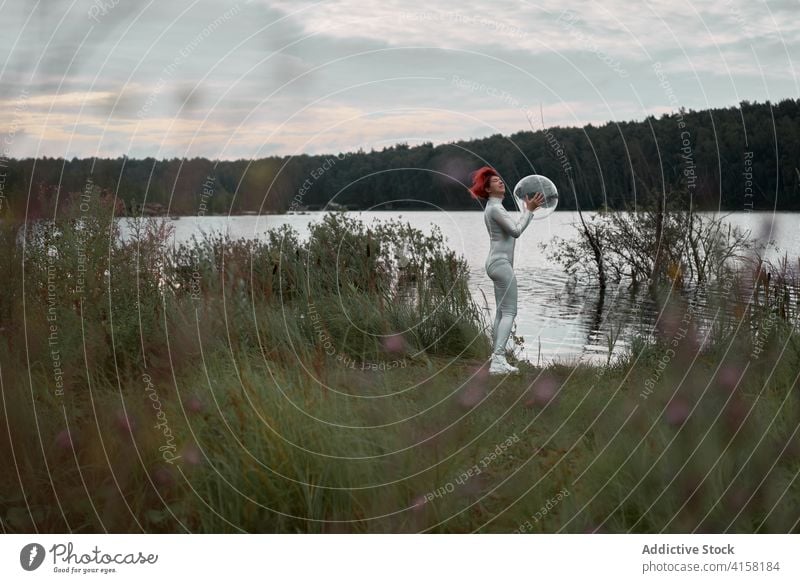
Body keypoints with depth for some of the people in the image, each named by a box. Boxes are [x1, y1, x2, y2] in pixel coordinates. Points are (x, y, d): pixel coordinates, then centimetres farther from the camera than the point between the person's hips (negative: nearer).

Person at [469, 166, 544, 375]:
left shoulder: (494, 207, 19)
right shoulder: (495, 208, -12)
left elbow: (513, 230, 22)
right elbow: (516, 231, -21)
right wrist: (529, 210, -16)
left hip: (498, 263, 11)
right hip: (501, 263, -11)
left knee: (501, 312, 10)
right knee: (509, 312, -13)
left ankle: (497, 359, 11)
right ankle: (498, 360, -21)